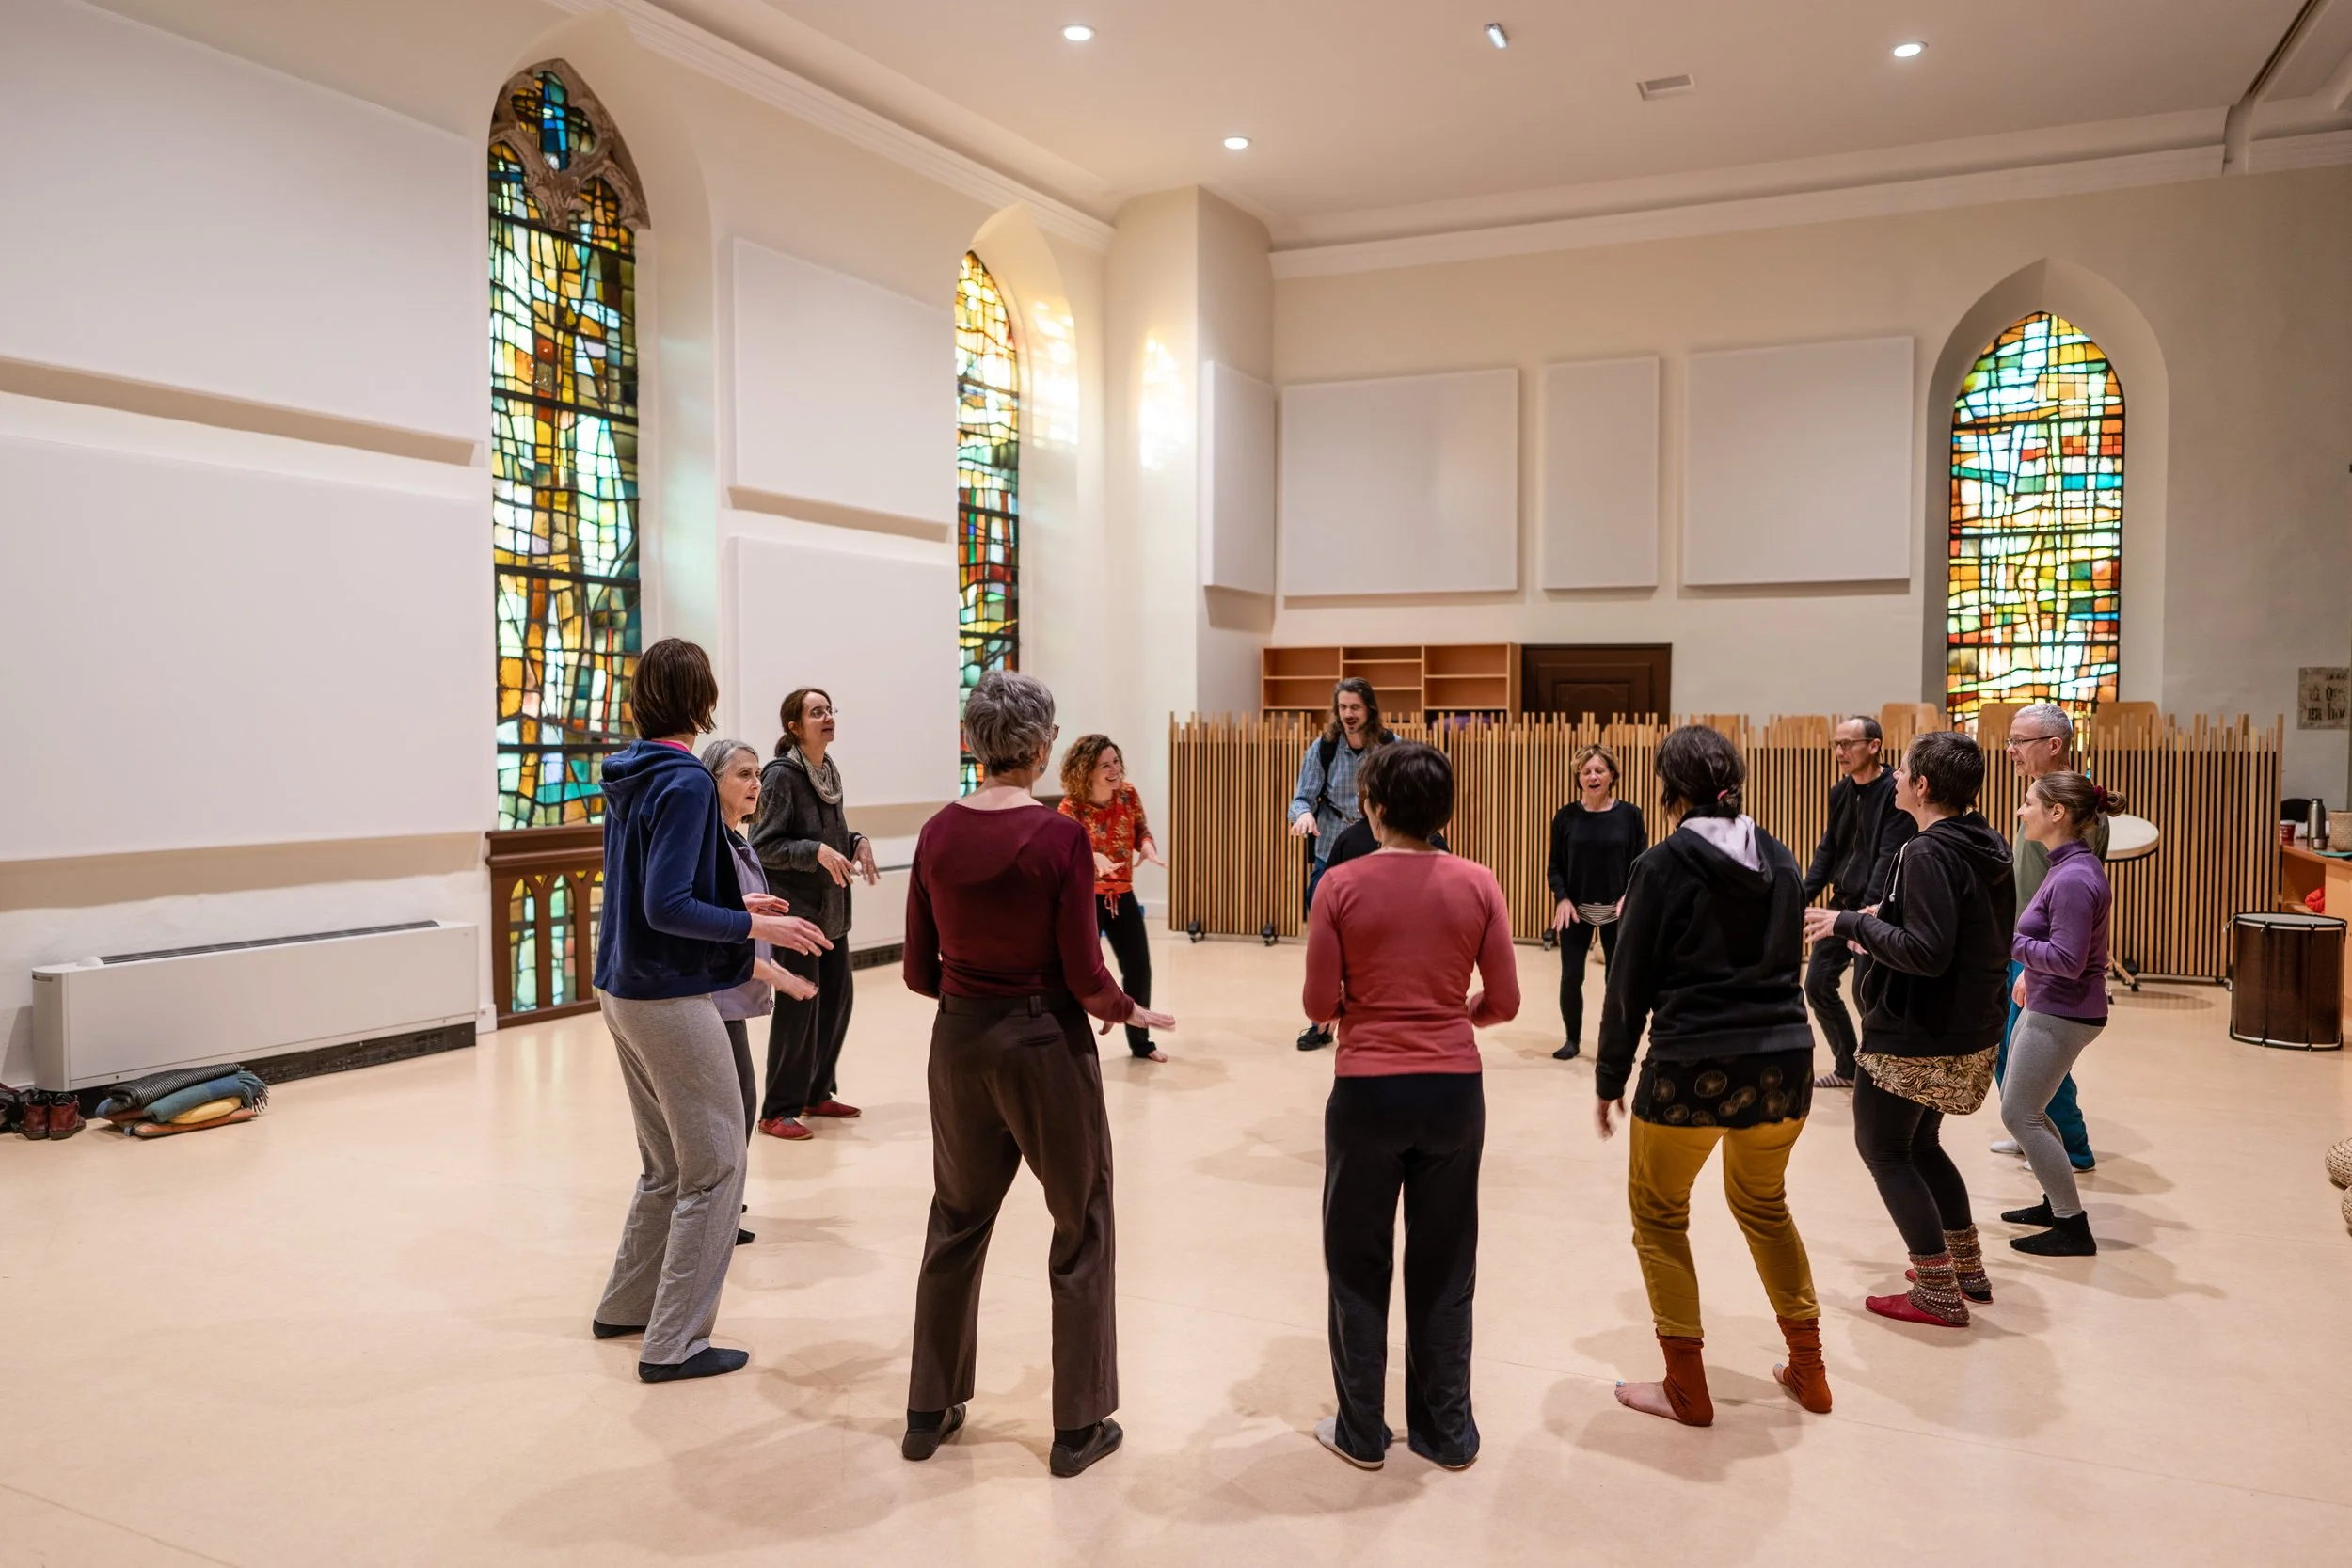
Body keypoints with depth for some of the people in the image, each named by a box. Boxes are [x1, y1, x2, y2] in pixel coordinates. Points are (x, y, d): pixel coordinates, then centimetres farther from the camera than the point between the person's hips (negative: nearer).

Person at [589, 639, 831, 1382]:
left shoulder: (629, 777, 8)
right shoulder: (685, 782, -18)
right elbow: (666, 908, -23)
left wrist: (735, 902, 16)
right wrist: (756, 927, -18)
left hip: (622, 991, 9)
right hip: (671, 999, -9)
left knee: (666, 1164, 22)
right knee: (714, 1169, 2)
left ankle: (627, 1304, 33)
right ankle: (675, 1343, 7)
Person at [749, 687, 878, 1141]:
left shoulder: (829, 771, 9)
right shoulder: (782, 775, -13)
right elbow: (763, 845, -14)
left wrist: (856, 842, 1)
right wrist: (817, 852, -23)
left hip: (832, 910, 8)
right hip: (797, 909, -8)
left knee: (838, 998, 12)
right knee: (799, 1006, -5)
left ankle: (816, 1093, 27)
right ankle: (778, 1111, 6)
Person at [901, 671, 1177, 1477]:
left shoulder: (938, 833, -2)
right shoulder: (1059, 838, -16)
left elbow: (920, 971, 3)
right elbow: (1085, 978, -14)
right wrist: (1132, 1011, 6)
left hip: (961, 1040, 5)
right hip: (1045, 1041, -4)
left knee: (957, 1221, 21)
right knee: (1080, 1229, 12)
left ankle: (929, 1411, 31)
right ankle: (1079, 1426, 20)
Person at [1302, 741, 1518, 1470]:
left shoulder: (1343, 885, -9)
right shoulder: (1476, 885, -4)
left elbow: (1319, 1004, -8)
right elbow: (1503, 1002, -2)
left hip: (1368, 1089, -2)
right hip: (1454, 1089, 2)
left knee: (1359, 1264, 14)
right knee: (1444, 1267, 16)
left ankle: (1361, 1431, 24)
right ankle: (1448, 1431, 27)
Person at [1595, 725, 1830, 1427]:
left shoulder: (1664, 866, -9)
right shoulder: (1779, 859, 7)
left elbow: (1631, 983, -7)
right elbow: (1787, 961, 13)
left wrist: (1609, 1078, 2)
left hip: (1691, 1067, -5)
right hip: (1784, 1061, 6)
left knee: (1658, 1216, 14)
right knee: (1764, 1205, 27)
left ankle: (1687, 1390, 17)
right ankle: (1808, 1370, 33)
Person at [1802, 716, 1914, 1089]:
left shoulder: (1895, 793, -14)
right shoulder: (1840, 792, 9)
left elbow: (1889, 858, -21)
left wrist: (1868, 911, -27)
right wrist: (1802, 898, 2)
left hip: (1876, 912, -8)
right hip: (1842, 903, 8)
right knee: (1817, 985, 10)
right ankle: (1848, 1067, 26)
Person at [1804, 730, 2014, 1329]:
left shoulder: (1929, 854, -22)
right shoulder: (1986, 847, 6)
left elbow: (1926, 952, -28)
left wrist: (1851, 923, -19)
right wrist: (1886, 921, 15)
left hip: (1916, 1038, -9)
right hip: (1972, 1032, 9)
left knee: (1884, 1151, 5)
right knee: (1921, 1144, 24)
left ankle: (1938, 1294, 8)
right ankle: (1968, 1269, 31)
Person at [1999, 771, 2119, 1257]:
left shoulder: (2075, 878, -24)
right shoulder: (2068, 866, 6)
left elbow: (2067, 960, -25)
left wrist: (2006, 941, -19)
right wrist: (2030, 974, 18)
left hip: (2063, 1015, -10)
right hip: (2046, 1006, 10)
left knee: (2020, 1114, -2)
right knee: (2024, 1108, 20)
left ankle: (2073, 1228, 6)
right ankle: (2056, 1202, 32)